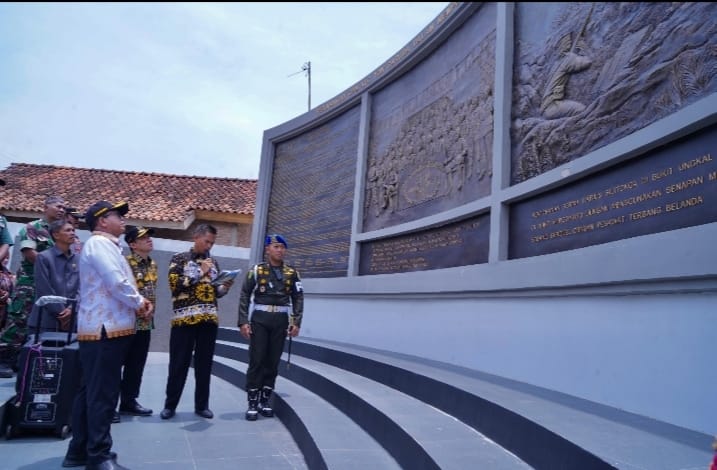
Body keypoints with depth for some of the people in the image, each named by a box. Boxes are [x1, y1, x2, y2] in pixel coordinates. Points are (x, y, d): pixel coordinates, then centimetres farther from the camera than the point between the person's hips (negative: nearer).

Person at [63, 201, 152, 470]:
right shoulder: (99, 243, -12)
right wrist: (140, 304, -6)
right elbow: (116, 283, -22)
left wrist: (138, 302, 5)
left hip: (105, 327, 10)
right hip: (105, 329, -10)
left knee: (90, 391, 14)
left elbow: (117, 283, 22)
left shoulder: (106, 246, 20)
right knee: (103, 394, -6)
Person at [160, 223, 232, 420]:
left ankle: (202, 405, 17)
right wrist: (200, 273, -11)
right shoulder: (180, 258, 3)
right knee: (179, 364, 2)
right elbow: (174, 284, -10)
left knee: (204, 364, 7)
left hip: (209, 319, 4)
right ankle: (170, 405, 16)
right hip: (185, 318, -4)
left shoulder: (213, 262, 16)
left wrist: (224, 288, -1)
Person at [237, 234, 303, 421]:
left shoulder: (292, 273, 7)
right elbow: (244, 296, -1)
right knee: (256, 361, -1)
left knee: (273, 362, 7)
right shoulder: (256, 271, 1)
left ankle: (265, 401, 19)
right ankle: (252, 403, 8)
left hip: (281, 321, 2)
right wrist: (243, 322, -8)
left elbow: (298, 299, 7)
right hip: (259, 319, -2)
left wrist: (296, 323, -1)